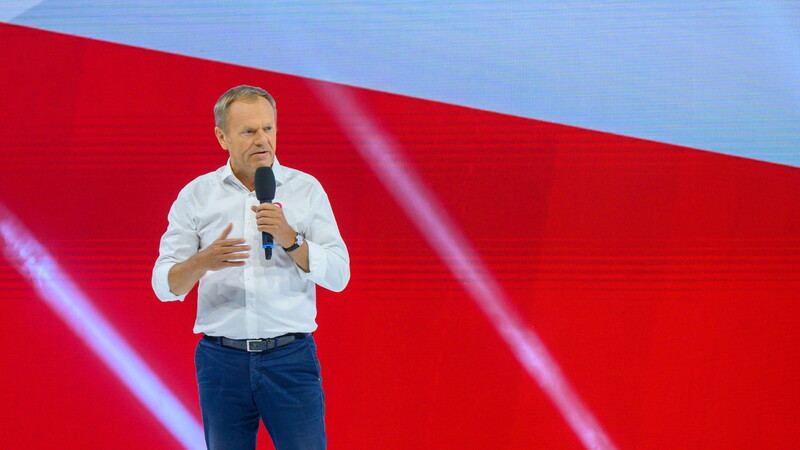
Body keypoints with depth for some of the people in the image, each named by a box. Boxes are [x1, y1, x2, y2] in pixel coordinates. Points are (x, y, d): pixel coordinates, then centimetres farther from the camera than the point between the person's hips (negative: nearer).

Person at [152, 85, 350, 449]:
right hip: (221, 360, 1)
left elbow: (338, 275, 0)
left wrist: (290, 239, -15)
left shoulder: (306, 189, 5)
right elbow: (164, 285, 1)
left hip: (290, 355, -1)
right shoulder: (196, 195, 6)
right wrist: (203, 262, -20)